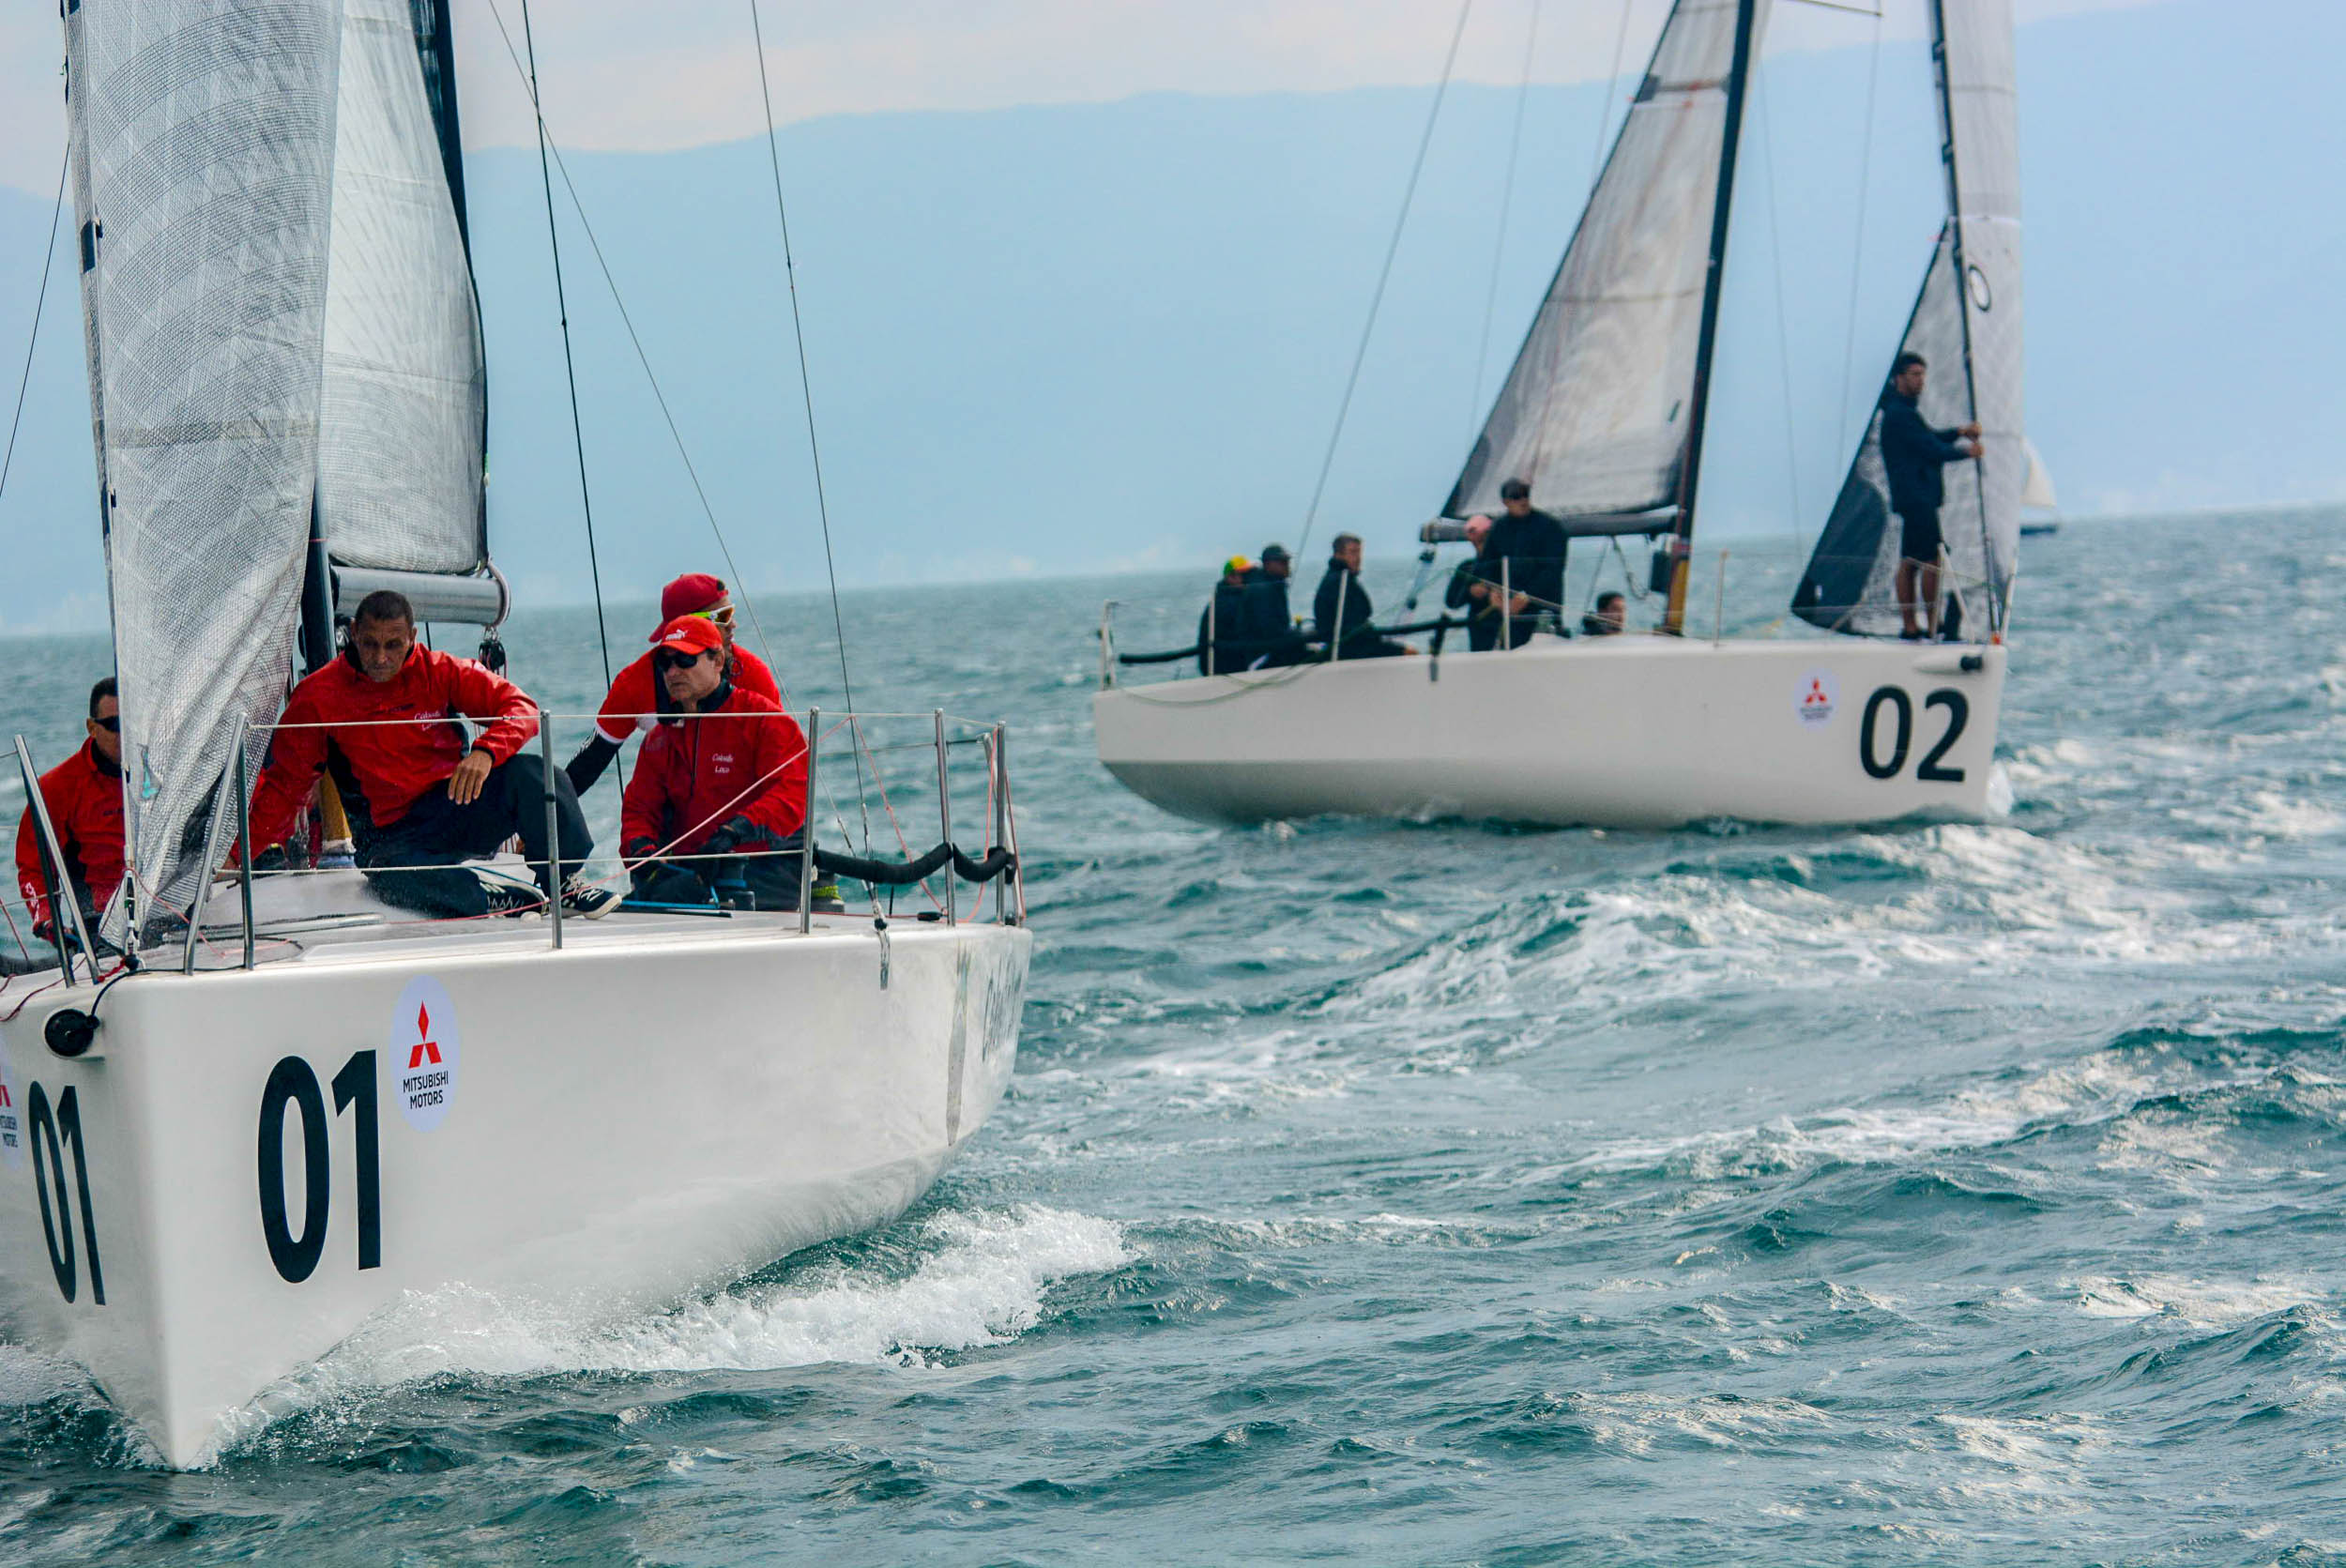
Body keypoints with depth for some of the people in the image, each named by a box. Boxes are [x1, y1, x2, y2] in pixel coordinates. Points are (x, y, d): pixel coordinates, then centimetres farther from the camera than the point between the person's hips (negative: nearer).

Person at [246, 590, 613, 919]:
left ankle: (562, 883, -13)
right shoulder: (318, 696, -3)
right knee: (390, 877, -40)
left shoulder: (438, 671, -1)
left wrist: (485, 751, -28)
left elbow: (521, 707, -6)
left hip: (457, 807, 2)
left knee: (529, 774, -27)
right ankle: (505, 903, -25)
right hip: (392, 836, -2)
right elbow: (285, 782, 2)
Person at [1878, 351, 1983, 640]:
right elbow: (1934, 451, -15)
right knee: (1931, 562, -10)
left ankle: (1909, 625, 9)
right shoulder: (1900, 413, -14)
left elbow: (1929, 440, 24)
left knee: (1909, 562, 9)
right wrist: (1967, 451, -1)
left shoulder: (1903, 410, 19)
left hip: (1911, 498, 11)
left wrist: (1959, 432, 9)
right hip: (1917, 496, -11)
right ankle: (1935, 625, -9)